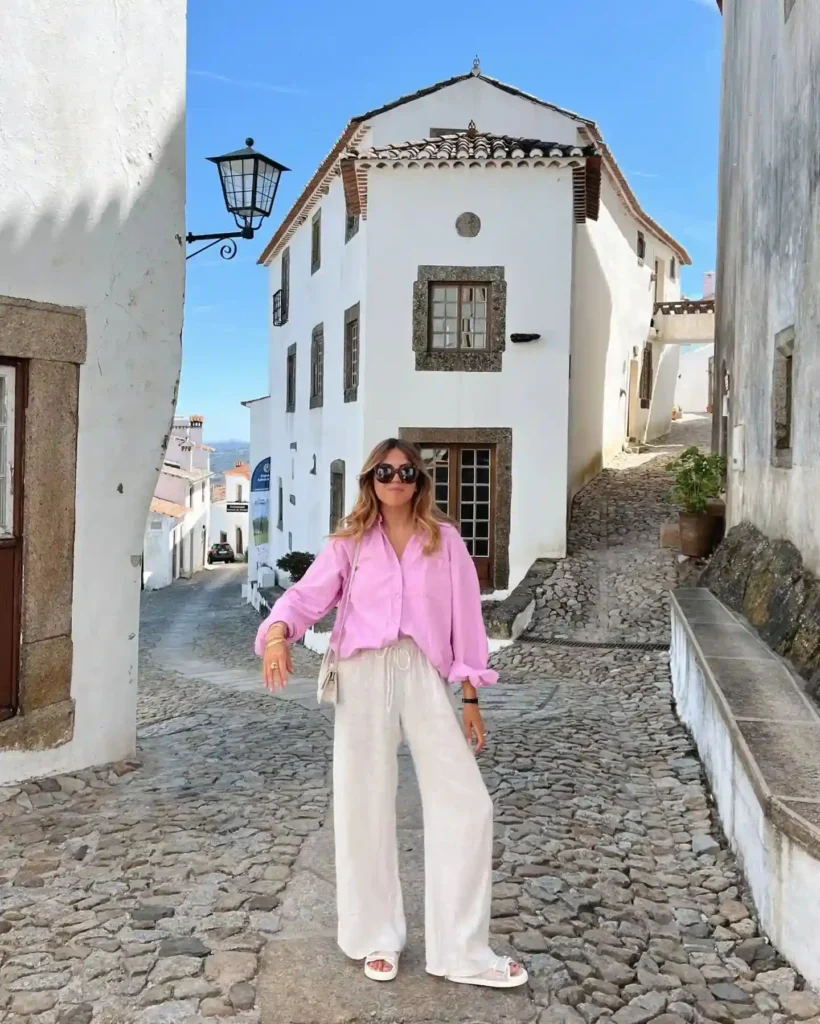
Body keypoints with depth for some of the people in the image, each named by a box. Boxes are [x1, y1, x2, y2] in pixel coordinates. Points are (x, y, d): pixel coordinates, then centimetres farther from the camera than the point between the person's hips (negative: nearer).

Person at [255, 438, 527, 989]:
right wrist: (278, 633, -27)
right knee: (366, 805, 6)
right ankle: (379, 939, 25)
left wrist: (471, 696, 4)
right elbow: (307, 595, -4)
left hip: (425, 676, 0)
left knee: (466, 805, -3)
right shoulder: (350, 542, 8)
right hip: (365, 676, 0)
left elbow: (464, 616, 7)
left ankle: (465, 951, 9)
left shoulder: (445, 539, 8)